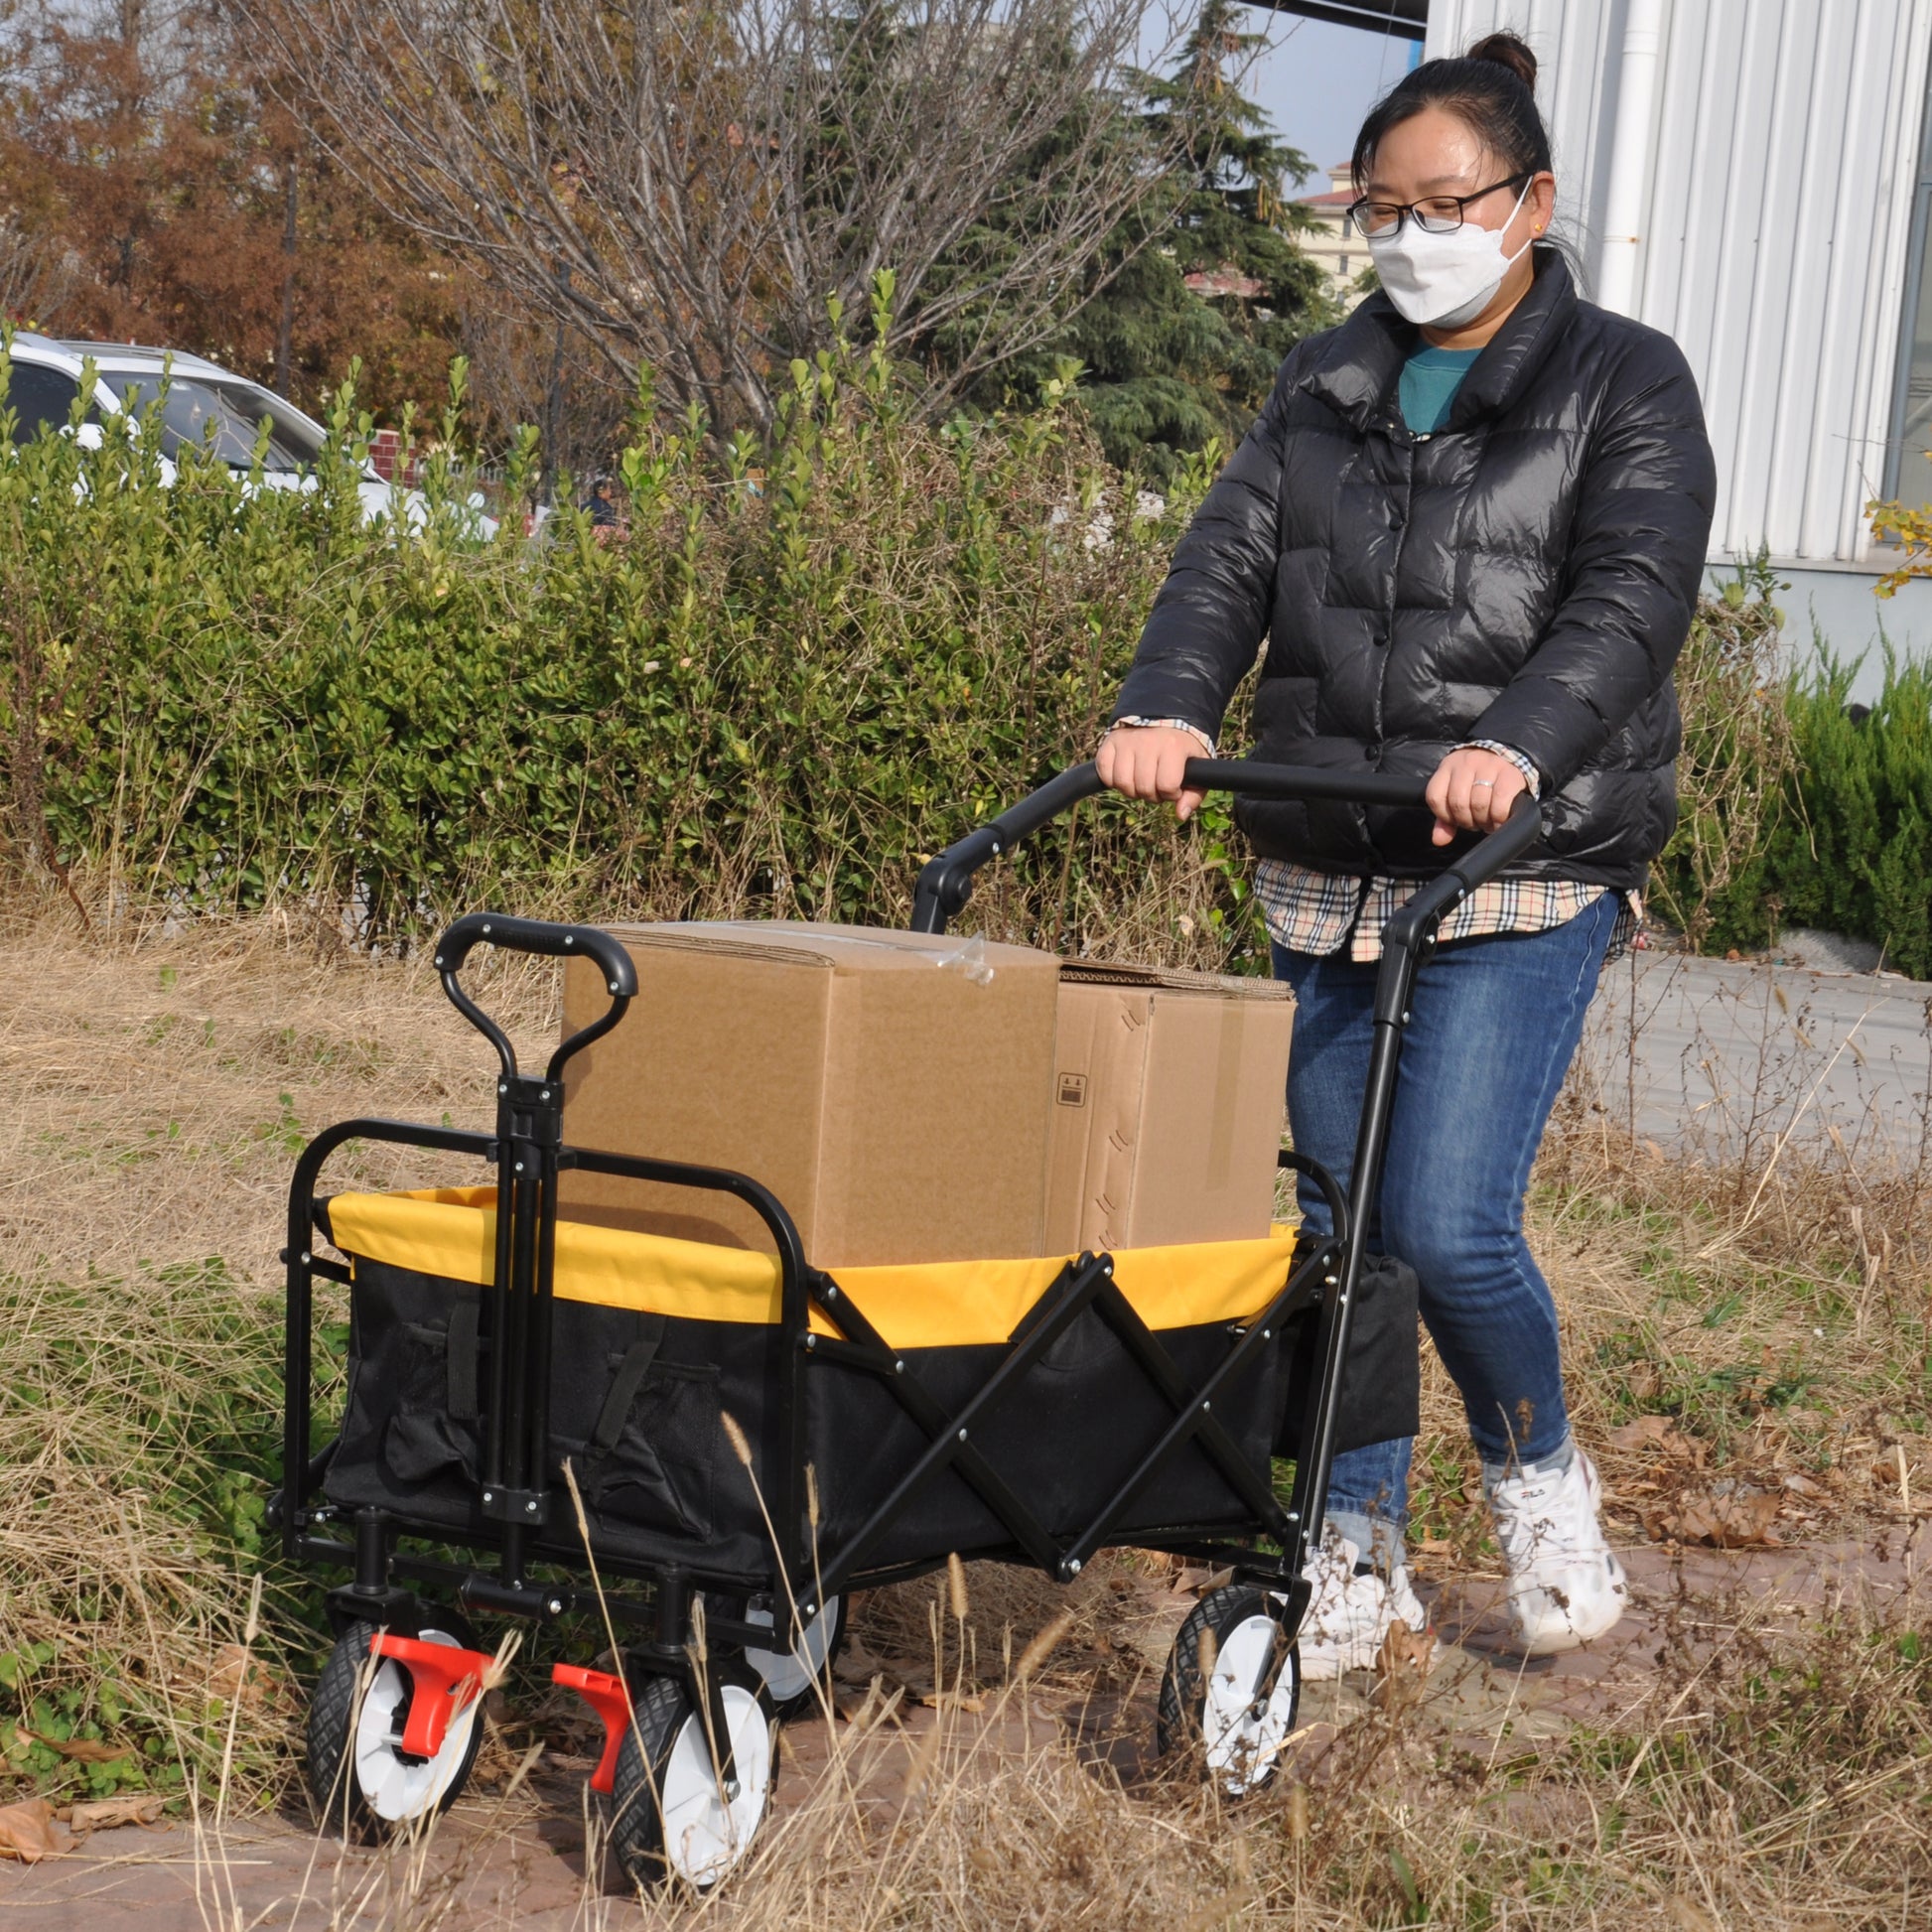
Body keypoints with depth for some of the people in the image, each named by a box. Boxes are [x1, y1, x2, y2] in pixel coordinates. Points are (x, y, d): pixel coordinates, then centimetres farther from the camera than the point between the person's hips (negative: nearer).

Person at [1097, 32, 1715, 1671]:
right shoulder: (1326, 386, 15)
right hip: (1327, 874, 5)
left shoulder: (1625, 383, 1)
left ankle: (1541, 1479, 13)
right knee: (1338, 1225, 8)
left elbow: (1633, 596, -13)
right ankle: (1360, 1553, 22)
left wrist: (1519, 746, -31)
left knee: (1445, 1223, -15)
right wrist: (1165, 709, -16)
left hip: (1523, 872, -5)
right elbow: (1232, 560, 4)